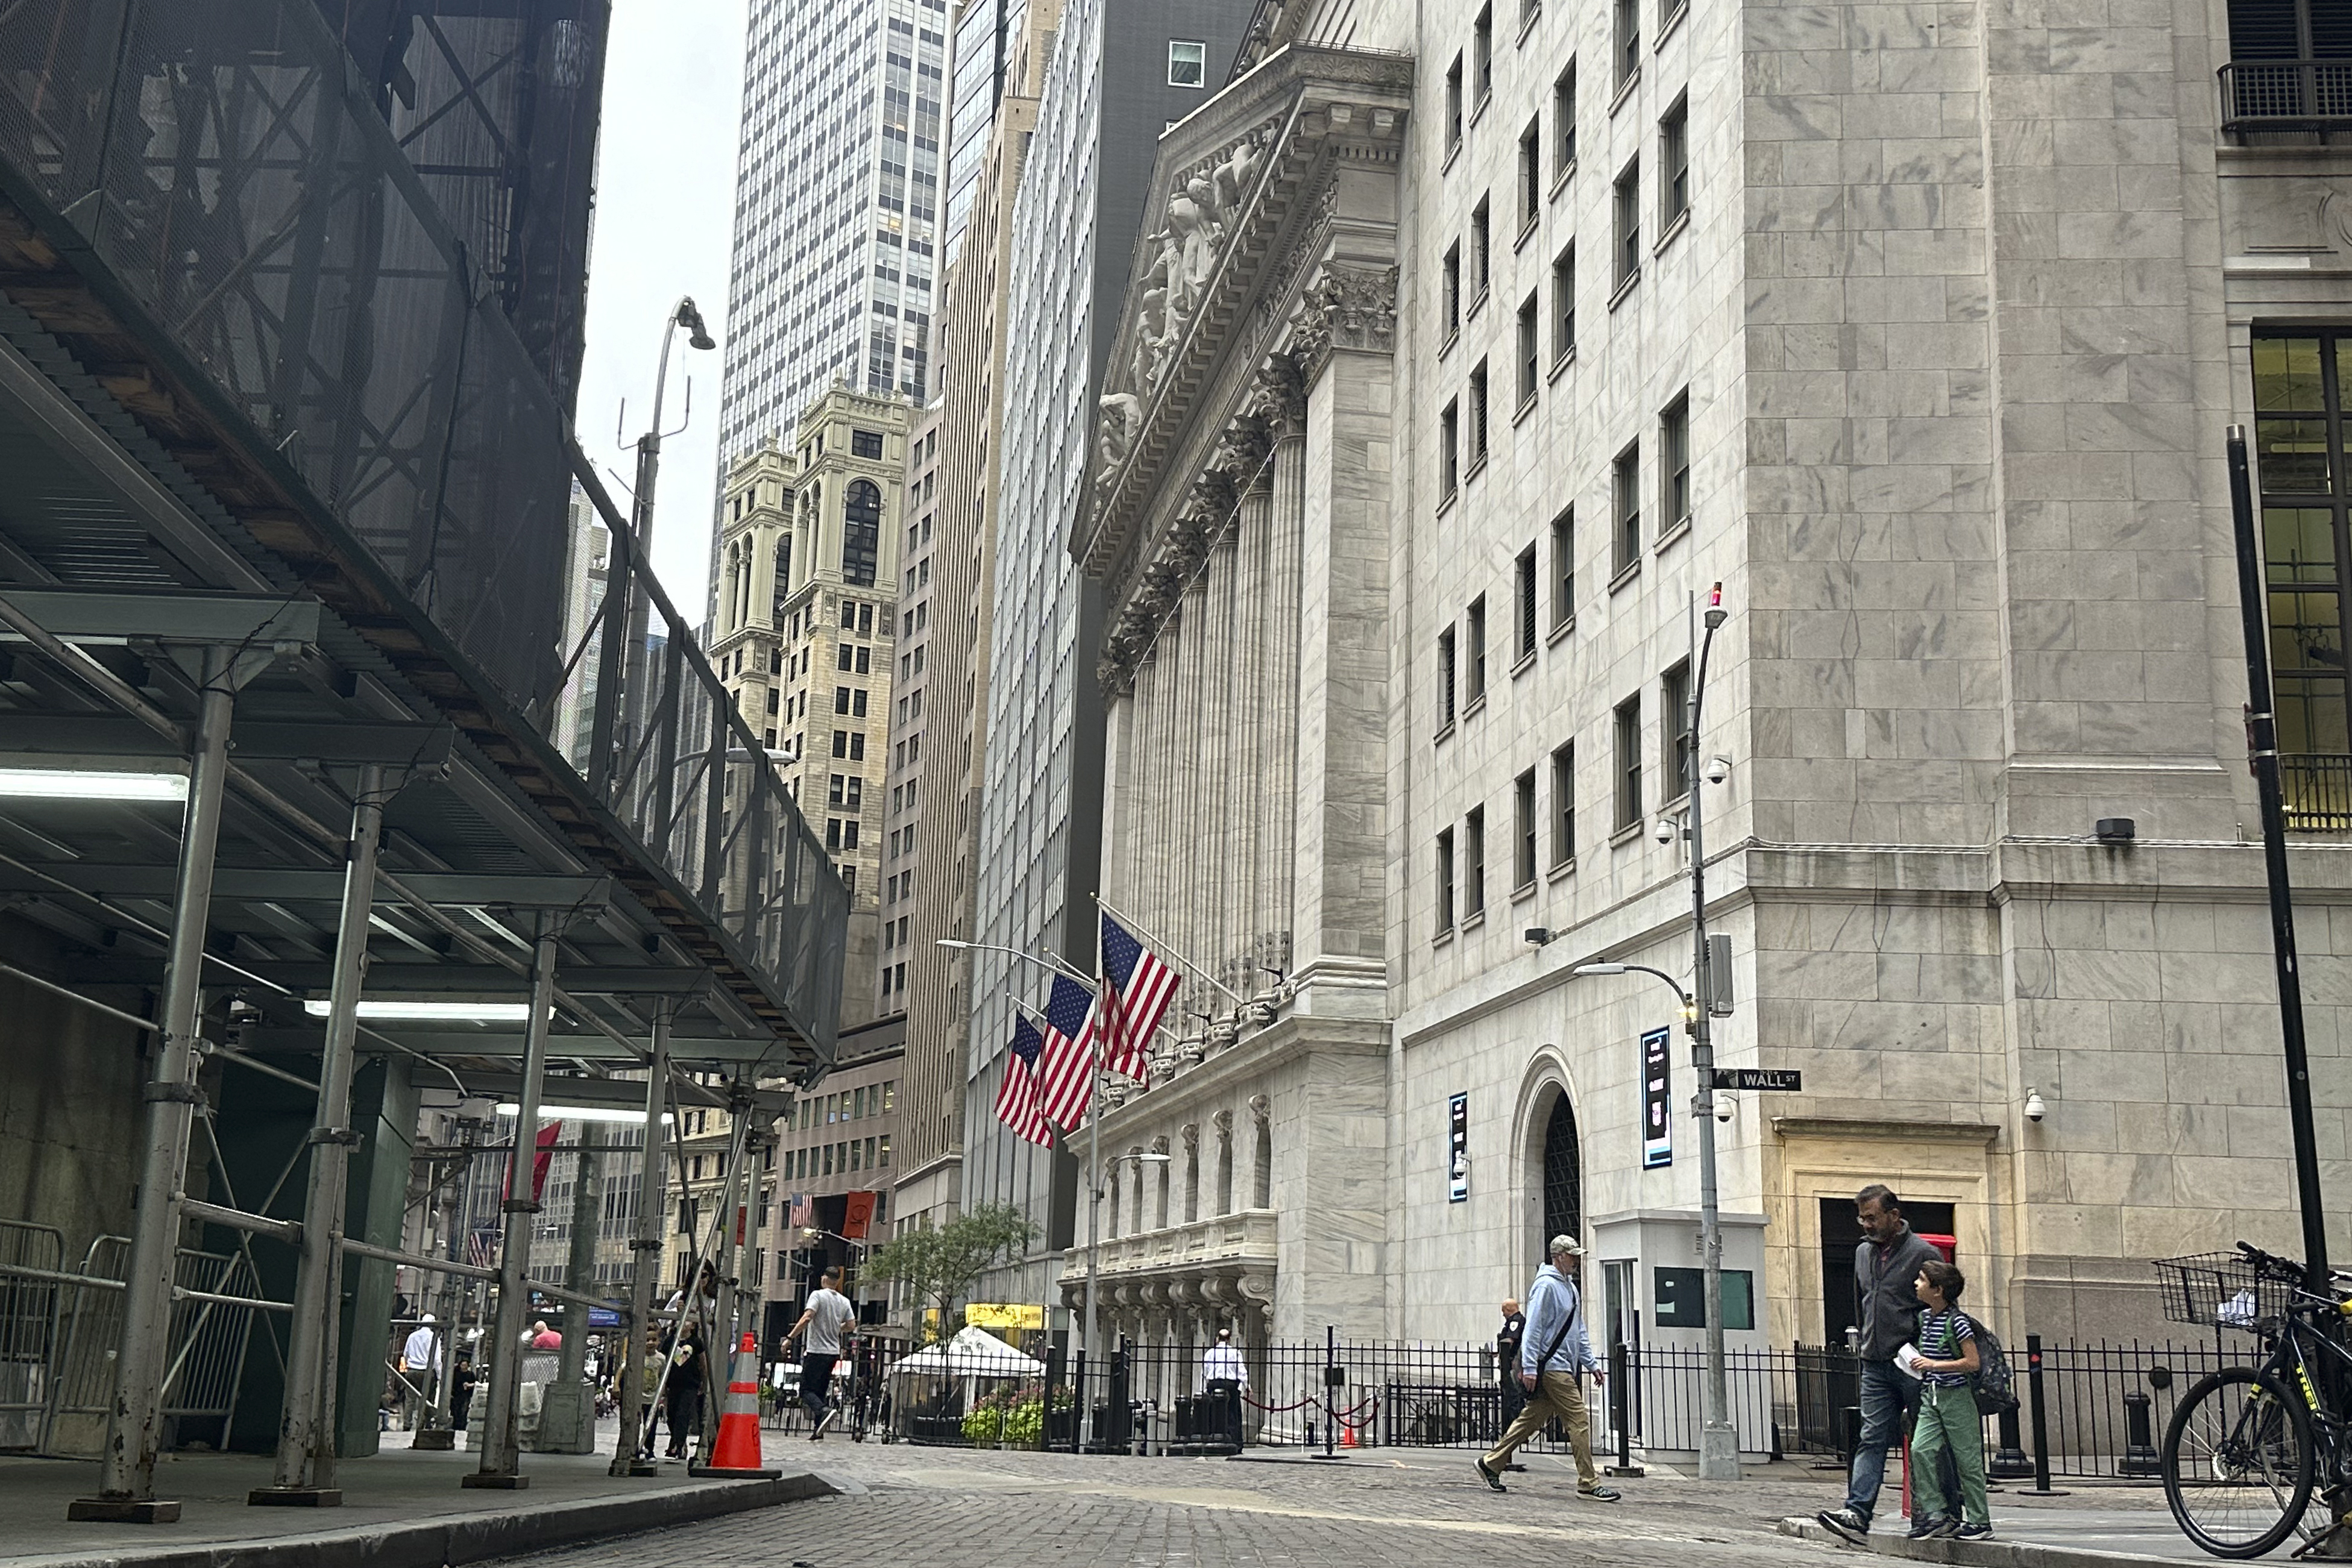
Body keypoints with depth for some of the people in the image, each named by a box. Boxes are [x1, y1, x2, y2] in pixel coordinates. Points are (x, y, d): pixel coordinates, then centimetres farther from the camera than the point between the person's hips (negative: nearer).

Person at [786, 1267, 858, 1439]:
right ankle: (818, 1431, 7)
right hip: (834, 1352, 6)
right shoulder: (844, 1301, 10)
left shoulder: (818, 1295, -7)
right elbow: (851, 1324, 9)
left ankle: (825, 1410, -30)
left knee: (807, 1390, -4)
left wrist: (790, 1337, -16)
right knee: (821, 1391, 12)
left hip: (816, 1350, -6)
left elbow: (807, 1318, -18)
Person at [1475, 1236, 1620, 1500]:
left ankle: (1490, 1463, 18)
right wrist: (1529, 1368, -18)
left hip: (1566, 1366, 9)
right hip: (1552, 1367, -9)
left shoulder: (1571, 1288, 19)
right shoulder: (1546, 1286, -11)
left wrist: (1591, 1363, 19)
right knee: (1579, 1421, -9)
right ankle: (1588, 1483, -4)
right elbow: (1533, 1328, -15)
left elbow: (1579, 1332, 25)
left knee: (1532, 1419, 11)